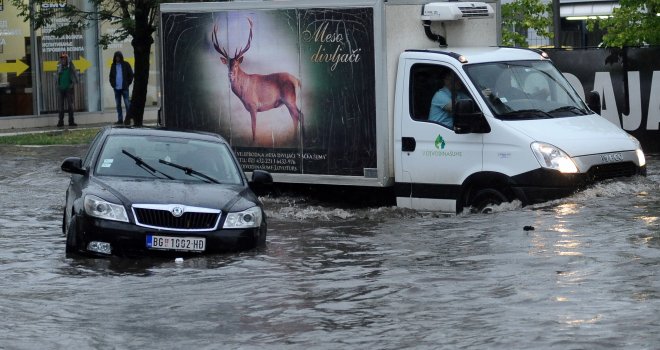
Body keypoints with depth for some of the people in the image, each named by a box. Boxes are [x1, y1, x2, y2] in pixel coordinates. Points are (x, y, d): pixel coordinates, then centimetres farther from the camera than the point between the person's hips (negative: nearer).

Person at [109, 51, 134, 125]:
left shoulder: (126, 65, 2)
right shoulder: (113, 65, 11)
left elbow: (131, 75, 4)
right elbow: (111, 76, 20)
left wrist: (128, 83, -3)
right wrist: (112, 84, 6)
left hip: (124, 88, -4)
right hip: (116, 88, 4)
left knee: (127, 103, -6)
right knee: (118, 105, 5)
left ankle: (128, 118, 2)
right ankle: (120, 119, 9)